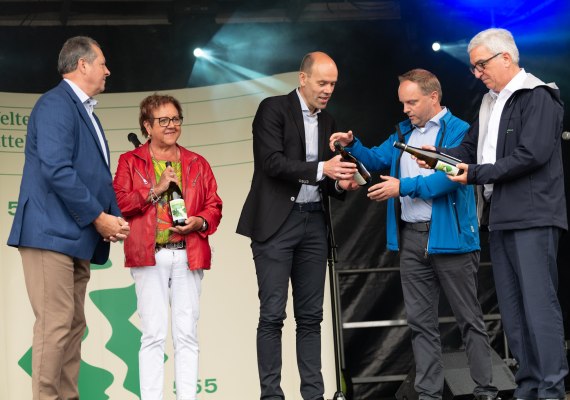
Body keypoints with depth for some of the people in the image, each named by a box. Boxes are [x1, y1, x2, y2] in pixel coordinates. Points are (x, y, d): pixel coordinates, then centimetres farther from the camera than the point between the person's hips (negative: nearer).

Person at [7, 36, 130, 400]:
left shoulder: (84, 111, 20)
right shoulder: (57, 104, -10)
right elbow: (57, 170, -21)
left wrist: (113, 217, 4)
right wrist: (98, 217, -16)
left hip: (76, 236, 10)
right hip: (53, 233, -10)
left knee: (73, 326, 9)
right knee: (55, 325, -10)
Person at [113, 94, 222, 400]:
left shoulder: (197, 164, 17)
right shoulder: (130, 161, 9)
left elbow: (214, 206, 14)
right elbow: (119, 203, -2)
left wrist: (200, 222, -6)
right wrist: (155, 190, -10)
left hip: (189, 255, 3)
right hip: (149, 256, -3)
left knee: (187, 334, 2)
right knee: (154, 334, -6)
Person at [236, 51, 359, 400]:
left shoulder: (328, 122, 15)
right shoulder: (273, 109, -4)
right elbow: (272, 162, -16)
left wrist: (342, 184, -3)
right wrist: (321, 169, -22)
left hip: (314, 222, 6)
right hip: (276, 221, -6)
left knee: (311, 316, 7)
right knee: (272, 314, -5)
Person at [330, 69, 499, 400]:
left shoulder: (459, 131, -8)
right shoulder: (403, 133, 15)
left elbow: (450, 176, -20)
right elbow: (377, 160, 18)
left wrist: (404, 186, -18)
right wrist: (352, 145, -1)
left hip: (449, 237, -7)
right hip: (411, 238, 7)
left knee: (469, 318, 1)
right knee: (421, 321, 8)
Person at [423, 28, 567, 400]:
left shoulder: (537, 97, -8)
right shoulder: (491, 102, 17)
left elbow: (532, 155, -18)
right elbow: (471, 148, 17)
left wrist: (476, 174, -17)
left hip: (532, 216, -8)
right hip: (500, 216, 9)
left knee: (539, 303, -9)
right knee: (512, 309, 8)